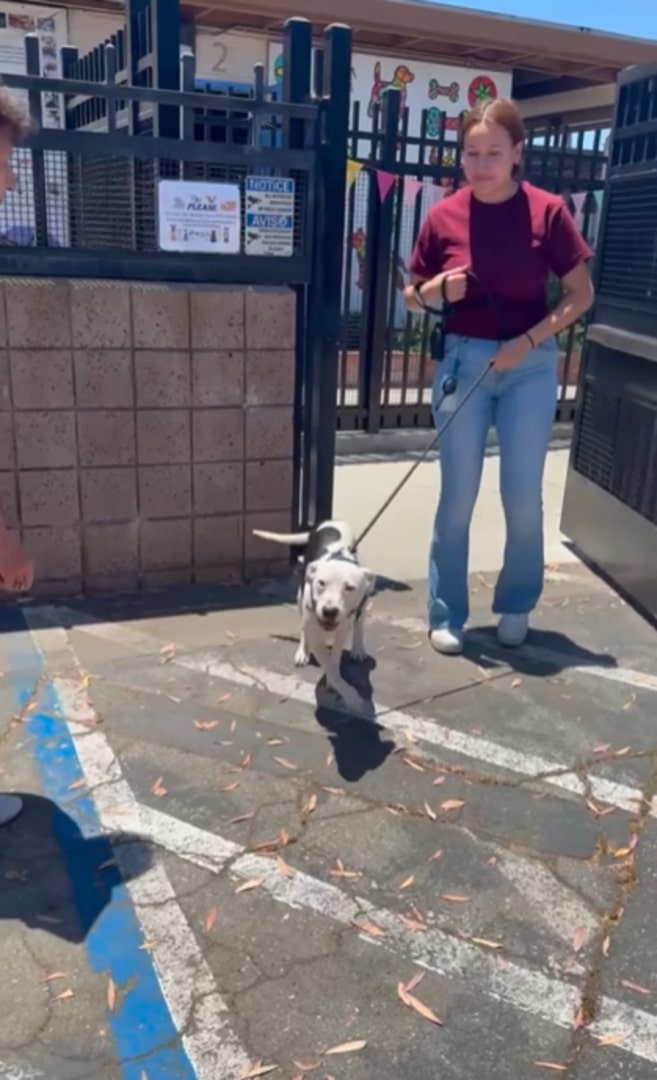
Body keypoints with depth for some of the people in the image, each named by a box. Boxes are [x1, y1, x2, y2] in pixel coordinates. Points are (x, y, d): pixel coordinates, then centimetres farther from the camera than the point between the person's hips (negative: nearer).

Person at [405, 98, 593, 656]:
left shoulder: (547, 212, -6)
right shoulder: (443, 217, -2)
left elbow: (581, 295, -2)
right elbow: (412, 297, 8)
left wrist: (528, 341, -14)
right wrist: (436, 290, -15)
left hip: (530, 365, -1)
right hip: (463, 360, 1)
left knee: (523, 497, 5)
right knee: (457, 497, 4)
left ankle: (517, 607, 26)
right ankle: (447, 614, 17)